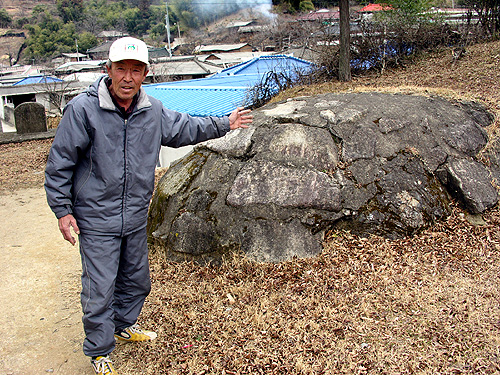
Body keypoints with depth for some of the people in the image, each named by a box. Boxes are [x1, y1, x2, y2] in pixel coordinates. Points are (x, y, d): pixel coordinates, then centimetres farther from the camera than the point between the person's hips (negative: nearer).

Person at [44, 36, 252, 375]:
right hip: (96, 220, -5)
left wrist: (223, 125, 18)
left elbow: (184, 128, 17)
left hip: (136, 217, 6)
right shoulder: (83, 109, -17)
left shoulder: (153, 111, -1)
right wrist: (62, 210, -11)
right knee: (100, 289, 2)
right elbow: (59, 163, -11)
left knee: (137, 279, 21)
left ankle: (125, 325, 48)